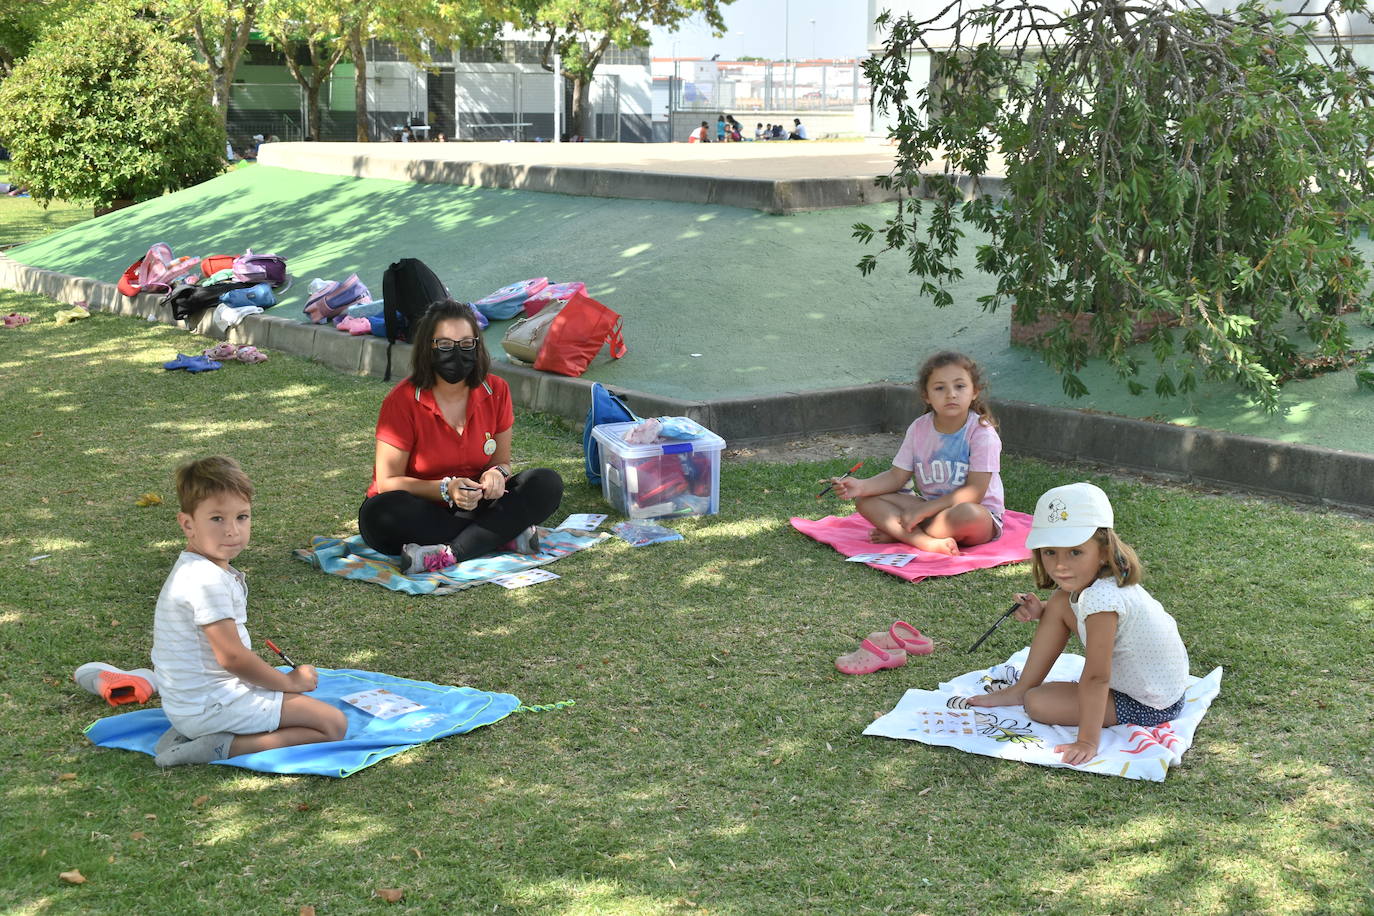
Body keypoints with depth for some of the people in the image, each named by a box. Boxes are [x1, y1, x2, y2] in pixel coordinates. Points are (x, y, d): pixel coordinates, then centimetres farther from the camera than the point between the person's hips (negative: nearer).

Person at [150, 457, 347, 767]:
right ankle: (224, 747, -13)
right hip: (213, 703, -10)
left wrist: (280, 679, 15)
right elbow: (230, 656, -22)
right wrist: (289, 681, -8)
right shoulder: (207, 580, -22)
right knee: (333, 724, -10)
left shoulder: (191, 570, 11)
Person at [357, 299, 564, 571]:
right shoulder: (402, 401, -13)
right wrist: (446, 489, -27)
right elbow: (388, 482, -12)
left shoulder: (495, 391, -2)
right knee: (379, 514, -36)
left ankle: (448, 554, -29)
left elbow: (502, 461, 7)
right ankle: (504, 535, -27)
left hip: (471, 506, 3)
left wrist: (497, 474, -19)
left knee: (548, 484, -16)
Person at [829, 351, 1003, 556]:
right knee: (866, 501, -11)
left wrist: (921, 511, -23)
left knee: (968, 513, -41)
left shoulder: (982, 432, -16)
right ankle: (928, 542, -30)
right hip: (929, 508, 5)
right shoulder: (919, 429, 0)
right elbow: (897, 476, 3)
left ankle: (897, 534, -18)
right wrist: (861, 486, -17)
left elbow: (974, 492, -21)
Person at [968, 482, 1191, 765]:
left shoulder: (1101, 599, -33)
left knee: (1039, 704, -16)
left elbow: (1096, 678, -32)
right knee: (1059, 603, 7)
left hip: (1149, 707, -9)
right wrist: (1041, 612, -1)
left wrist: (1087, 741, -29)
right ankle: (1020, 690, 18)